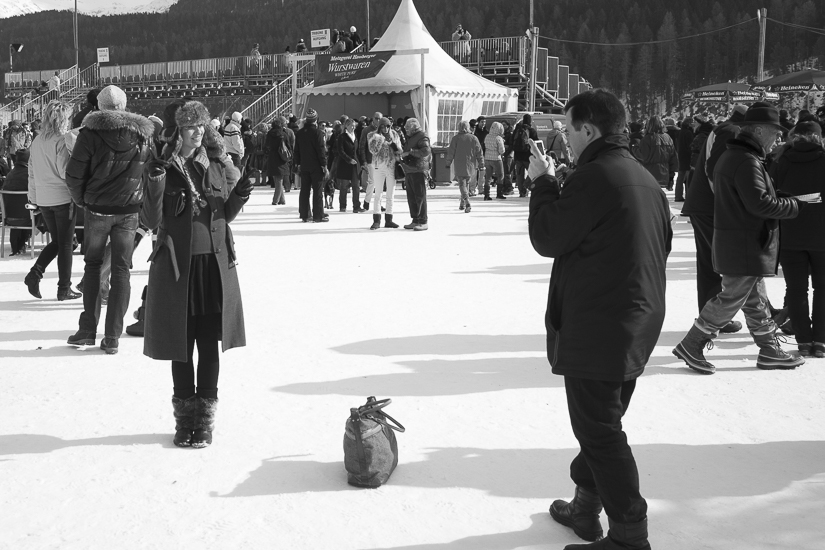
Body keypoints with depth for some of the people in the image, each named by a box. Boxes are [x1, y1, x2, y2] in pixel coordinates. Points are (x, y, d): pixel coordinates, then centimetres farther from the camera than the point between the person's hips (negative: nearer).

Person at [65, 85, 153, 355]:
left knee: (93, 265, 14)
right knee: (121, 270, 6)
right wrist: (139, 200, 10)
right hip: (129, 211, 2)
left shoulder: (90, 133, -7)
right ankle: (112, 337, 5)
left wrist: (81, 200, 8)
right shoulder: (144, 134, 1)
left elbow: (73, 175, -8)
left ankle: (87, 330, 12)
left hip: (97, 209, -1)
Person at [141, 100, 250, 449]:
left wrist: (239, 197, -7)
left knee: (209, 344, 4)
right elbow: (151, 222, -5)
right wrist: (155, 185, -18)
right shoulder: (163, 168, -1)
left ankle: (205, 420, 14)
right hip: (176, 266, -1)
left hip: (215, 263, 1)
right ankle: (184, 419, 20)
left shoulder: (219, 165, 4)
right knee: (181, 345, 6)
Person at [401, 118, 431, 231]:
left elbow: (426, 151, -24)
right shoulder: (410, 138, 20)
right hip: (409, 170, 9)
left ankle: (423, 222, -5)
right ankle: (415, 221, 17)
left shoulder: (422, 137, -9)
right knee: (411, 197, 10)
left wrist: (410, 152, -23)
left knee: (420, 196, -8)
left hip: (419, 171, -9)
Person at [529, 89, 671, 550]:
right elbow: (662, 244, 18)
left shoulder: (594, 177, -19)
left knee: (599, 432, -1)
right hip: (639, 324, 9)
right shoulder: (646, 179, 10)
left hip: (597, 328, -9)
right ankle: (586, 507, 34)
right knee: (603, 423, 20)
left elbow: (547, 238, -13)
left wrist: (543, 182, -1)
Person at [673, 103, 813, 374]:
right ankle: (691, 346, 2)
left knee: (756, 300, 15)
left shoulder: (730, 156, 14)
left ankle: (770, 351, 24)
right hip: (746, 246, -11)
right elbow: (759, 202, -26)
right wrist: (795, 205, -13)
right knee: (732, 298, -4)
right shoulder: (747, 161, -19)